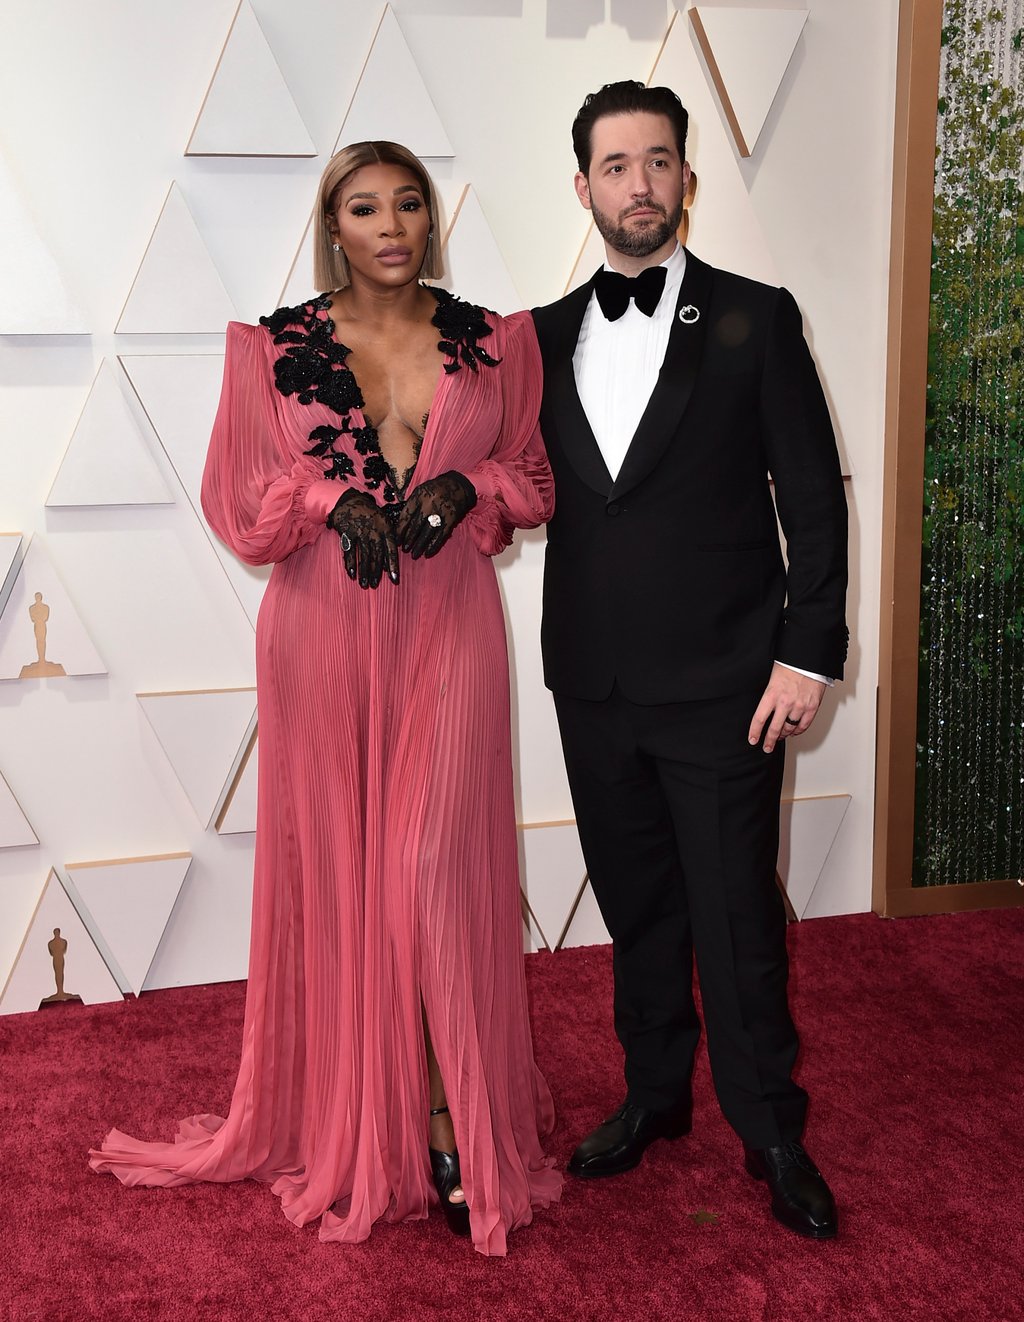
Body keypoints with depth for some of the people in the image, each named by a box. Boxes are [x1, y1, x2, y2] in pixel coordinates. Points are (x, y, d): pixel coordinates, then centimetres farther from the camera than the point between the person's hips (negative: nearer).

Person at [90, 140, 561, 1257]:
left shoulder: (493, 343, 6)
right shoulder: (273, 348, 3)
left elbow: (533, 478, 12)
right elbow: (236, 502, 4)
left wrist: (465, 487, -9)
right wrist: (333, 498, -14)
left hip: (449, 631, 0)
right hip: (324, 633, 0)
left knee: (435, 869, -7)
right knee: (337, 866, 6)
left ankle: (455, 1130, 6)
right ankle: (353, 1117, 22)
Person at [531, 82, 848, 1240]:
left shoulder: (753, 320, -2)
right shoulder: (545, 336, 9)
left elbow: (814, 497, -4)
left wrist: (807, 653, -10)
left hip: (721, 685, -3)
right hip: (594, 685, 4)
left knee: (736, 917, 4)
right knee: (636, 905, 15)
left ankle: (770, 1131, 22)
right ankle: (655, 1093, 34)